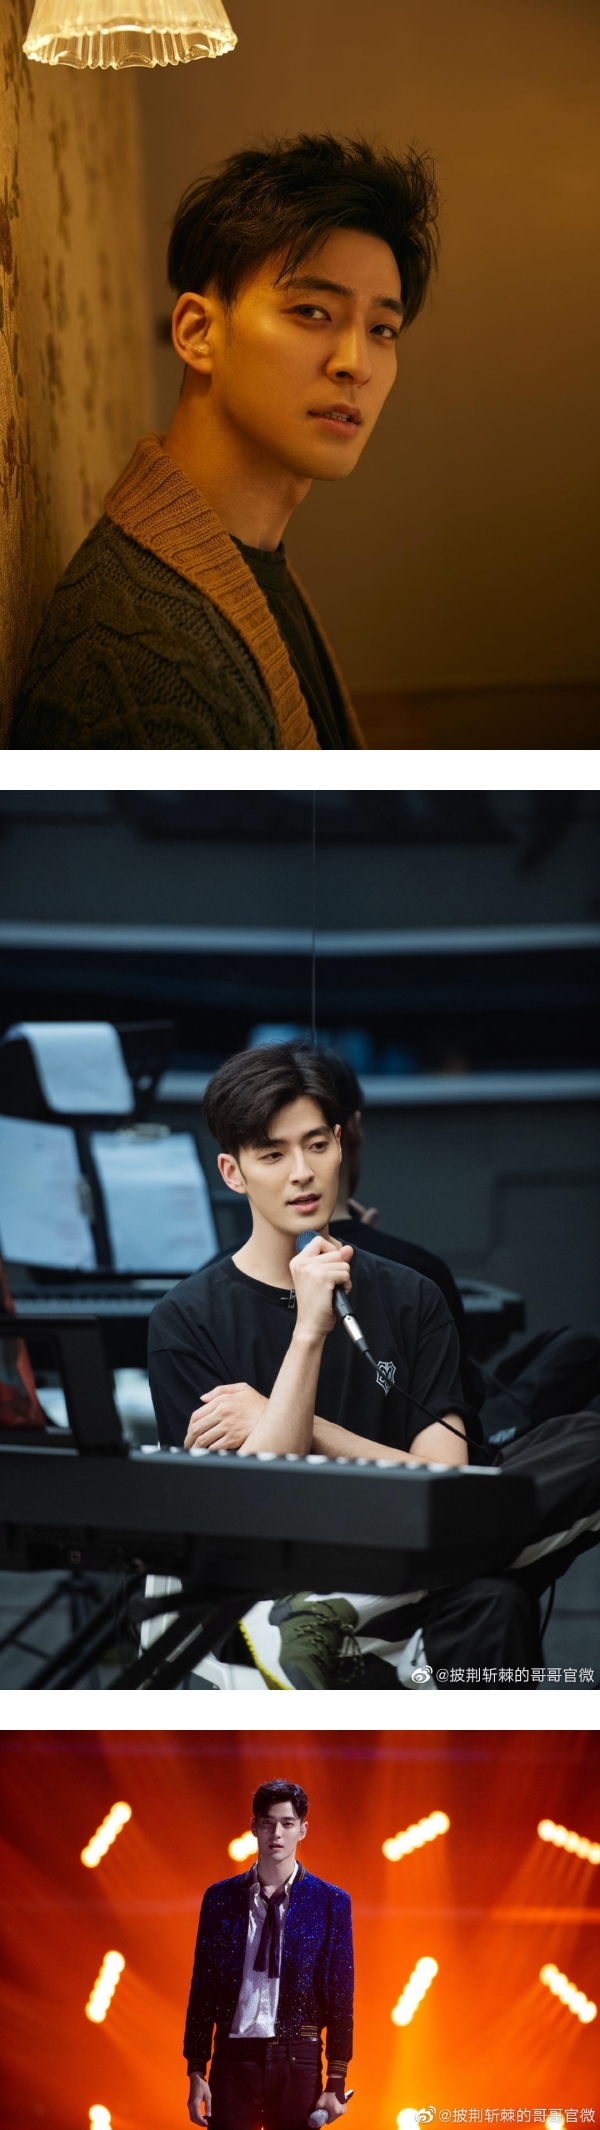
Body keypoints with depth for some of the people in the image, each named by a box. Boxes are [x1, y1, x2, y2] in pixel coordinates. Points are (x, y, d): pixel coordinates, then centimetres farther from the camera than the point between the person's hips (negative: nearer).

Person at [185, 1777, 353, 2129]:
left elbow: (340, 1996, 1)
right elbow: (202, 1988, 7)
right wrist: (197, 2073, 2)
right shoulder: (221, 1898, 6)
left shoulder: (330, 1902, 2)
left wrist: (336, 2082, -4)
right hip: (234, 2057, 1)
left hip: (297, 2060, -1)